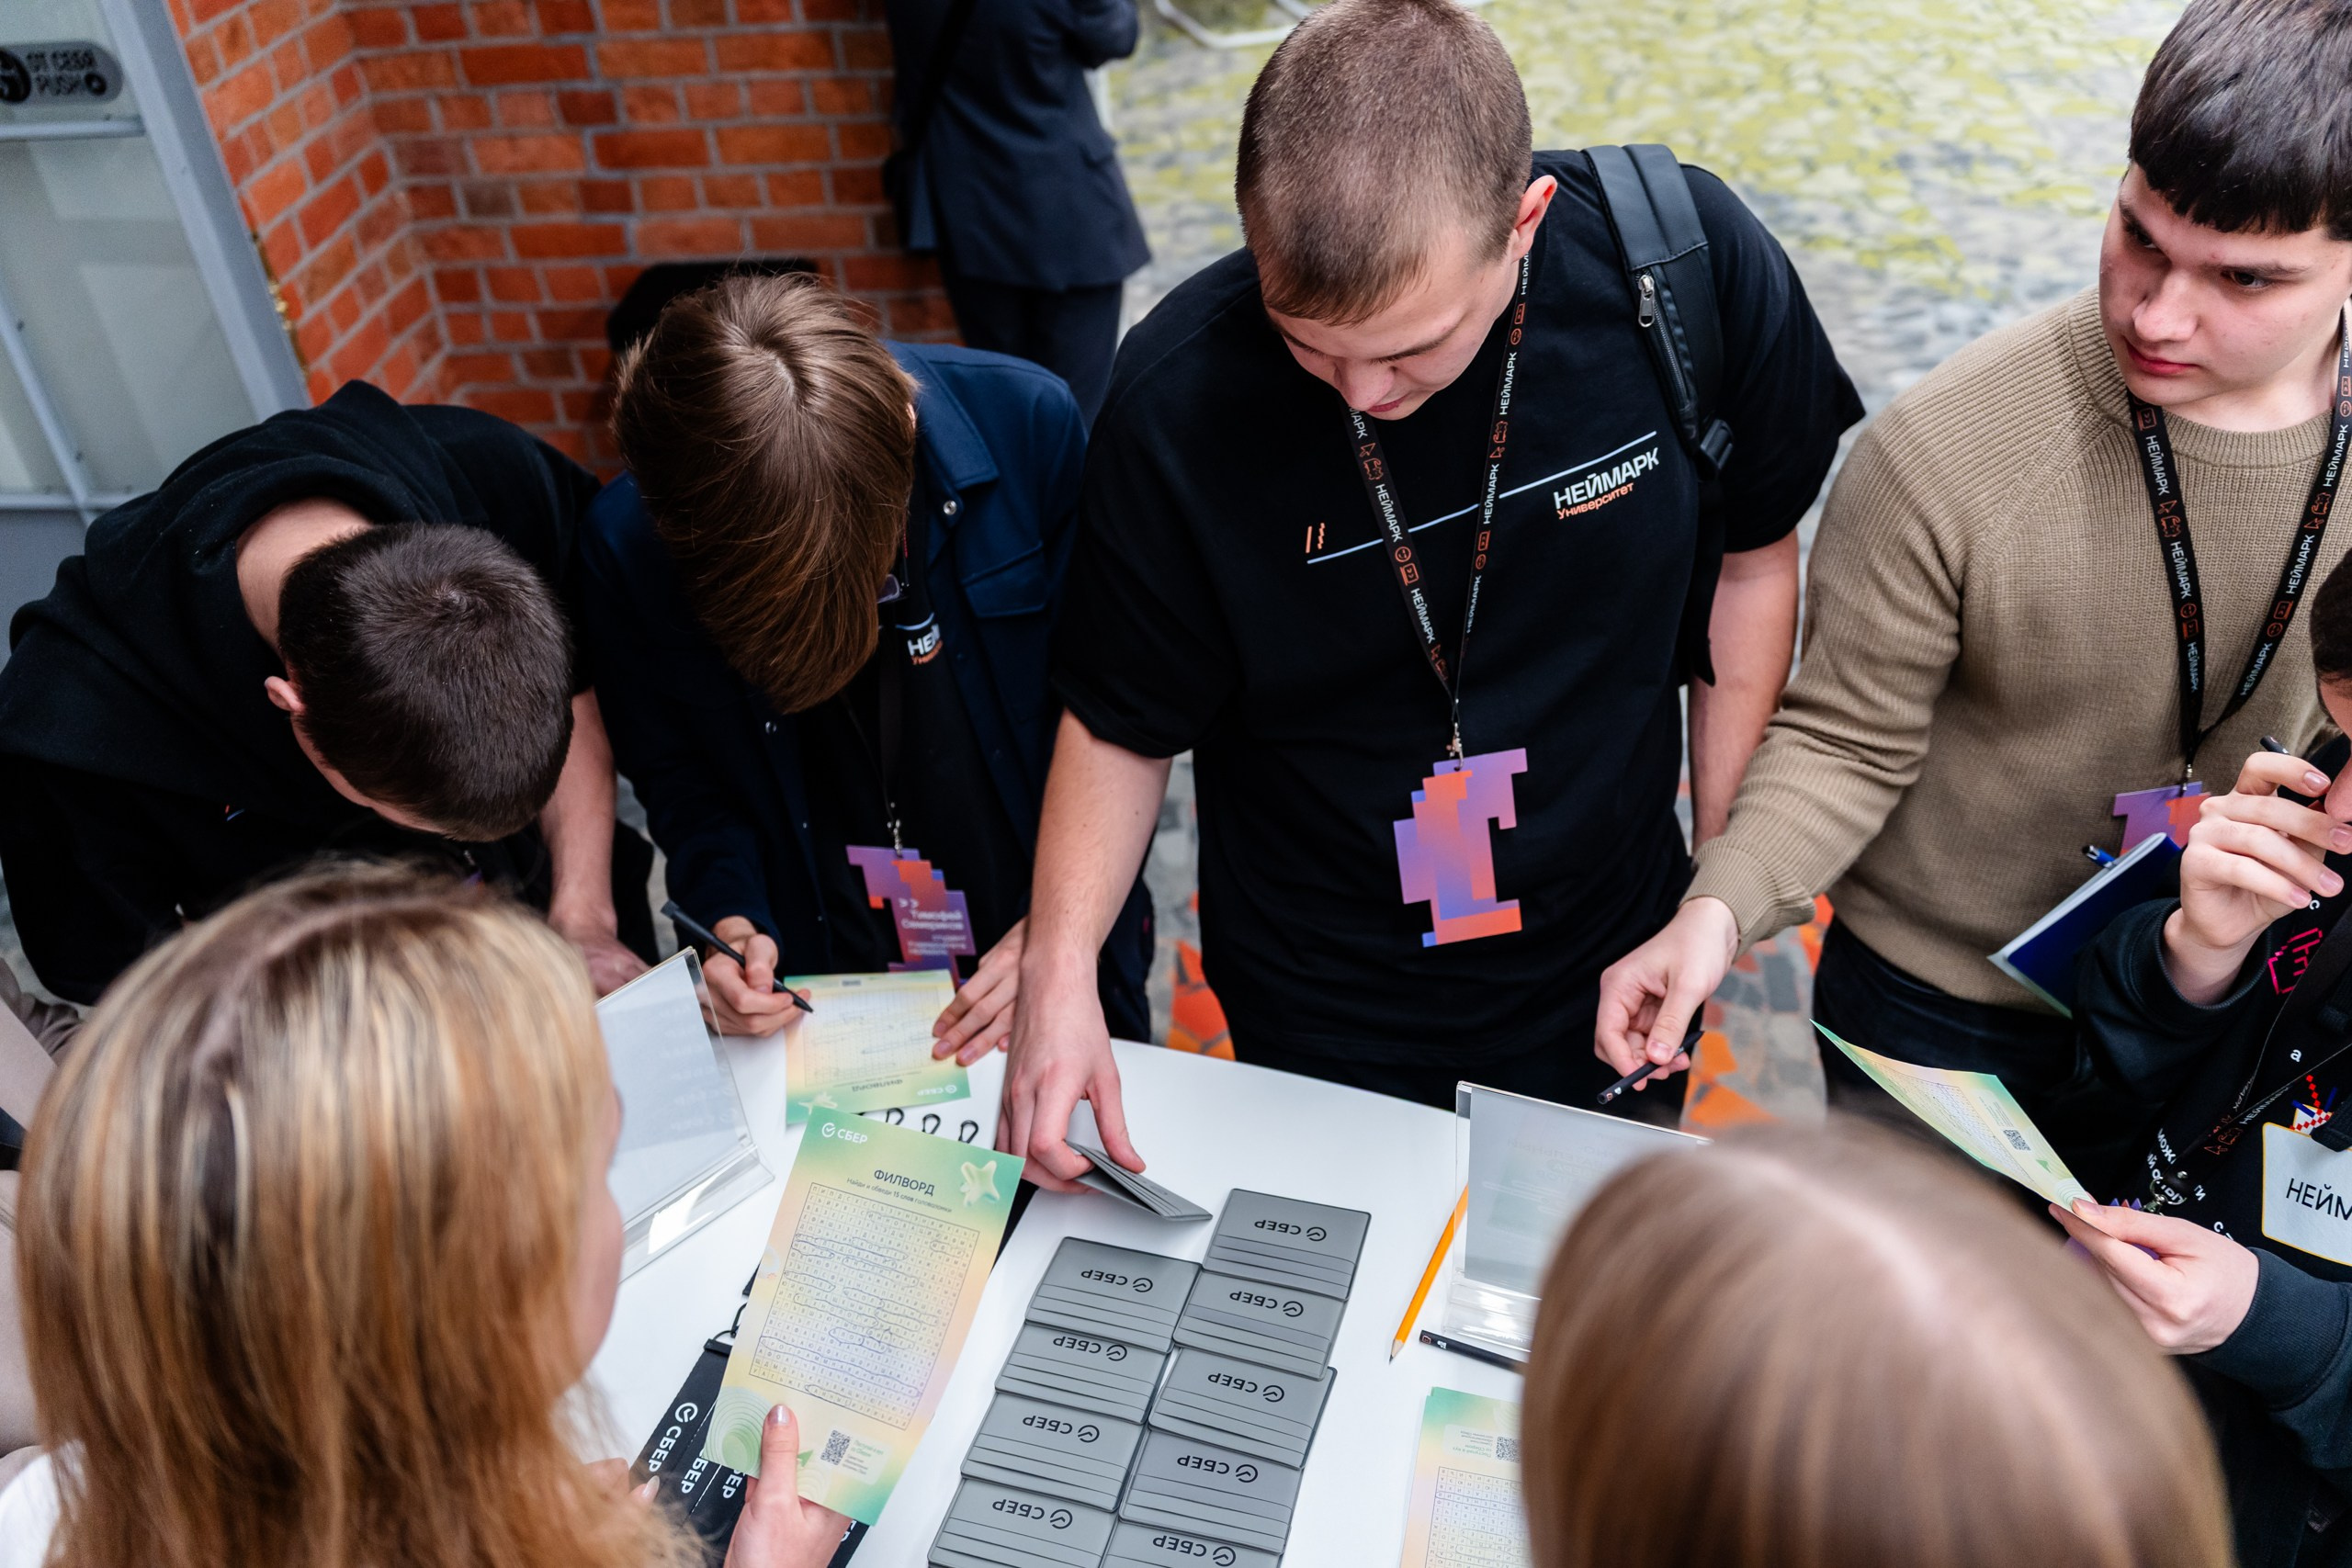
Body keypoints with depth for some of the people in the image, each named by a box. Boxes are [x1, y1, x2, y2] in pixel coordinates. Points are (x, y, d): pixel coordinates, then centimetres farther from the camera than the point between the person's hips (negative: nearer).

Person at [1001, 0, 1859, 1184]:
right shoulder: (1178, 405, -25)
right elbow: (1122, 726, -11)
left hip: (1612, 975, 3)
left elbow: (1750, 560, -3)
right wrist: (1058, 967, -25)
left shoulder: (1689, 258, -21)